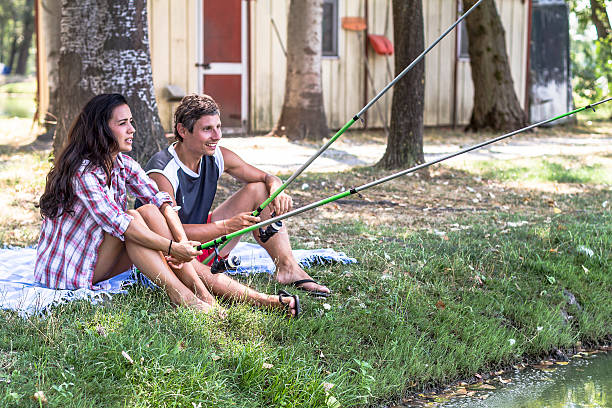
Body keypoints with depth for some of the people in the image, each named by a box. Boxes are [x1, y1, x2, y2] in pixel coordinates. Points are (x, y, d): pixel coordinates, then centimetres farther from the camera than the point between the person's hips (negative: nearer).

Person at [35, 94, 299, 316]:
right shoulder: (82, 171, -23)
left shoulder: (123, 165, 2)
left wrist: (183, 241, -29)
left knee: (151, 211, -16)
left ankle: (202, 293, -25)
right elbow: (115, 222, -32)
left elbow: (161, 200, -12)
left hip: (103, 259, 7)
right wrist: (172, 247, -35)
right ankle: (181, 296, -32)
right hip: (66, 268, -7)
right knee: (135, 217, -26)